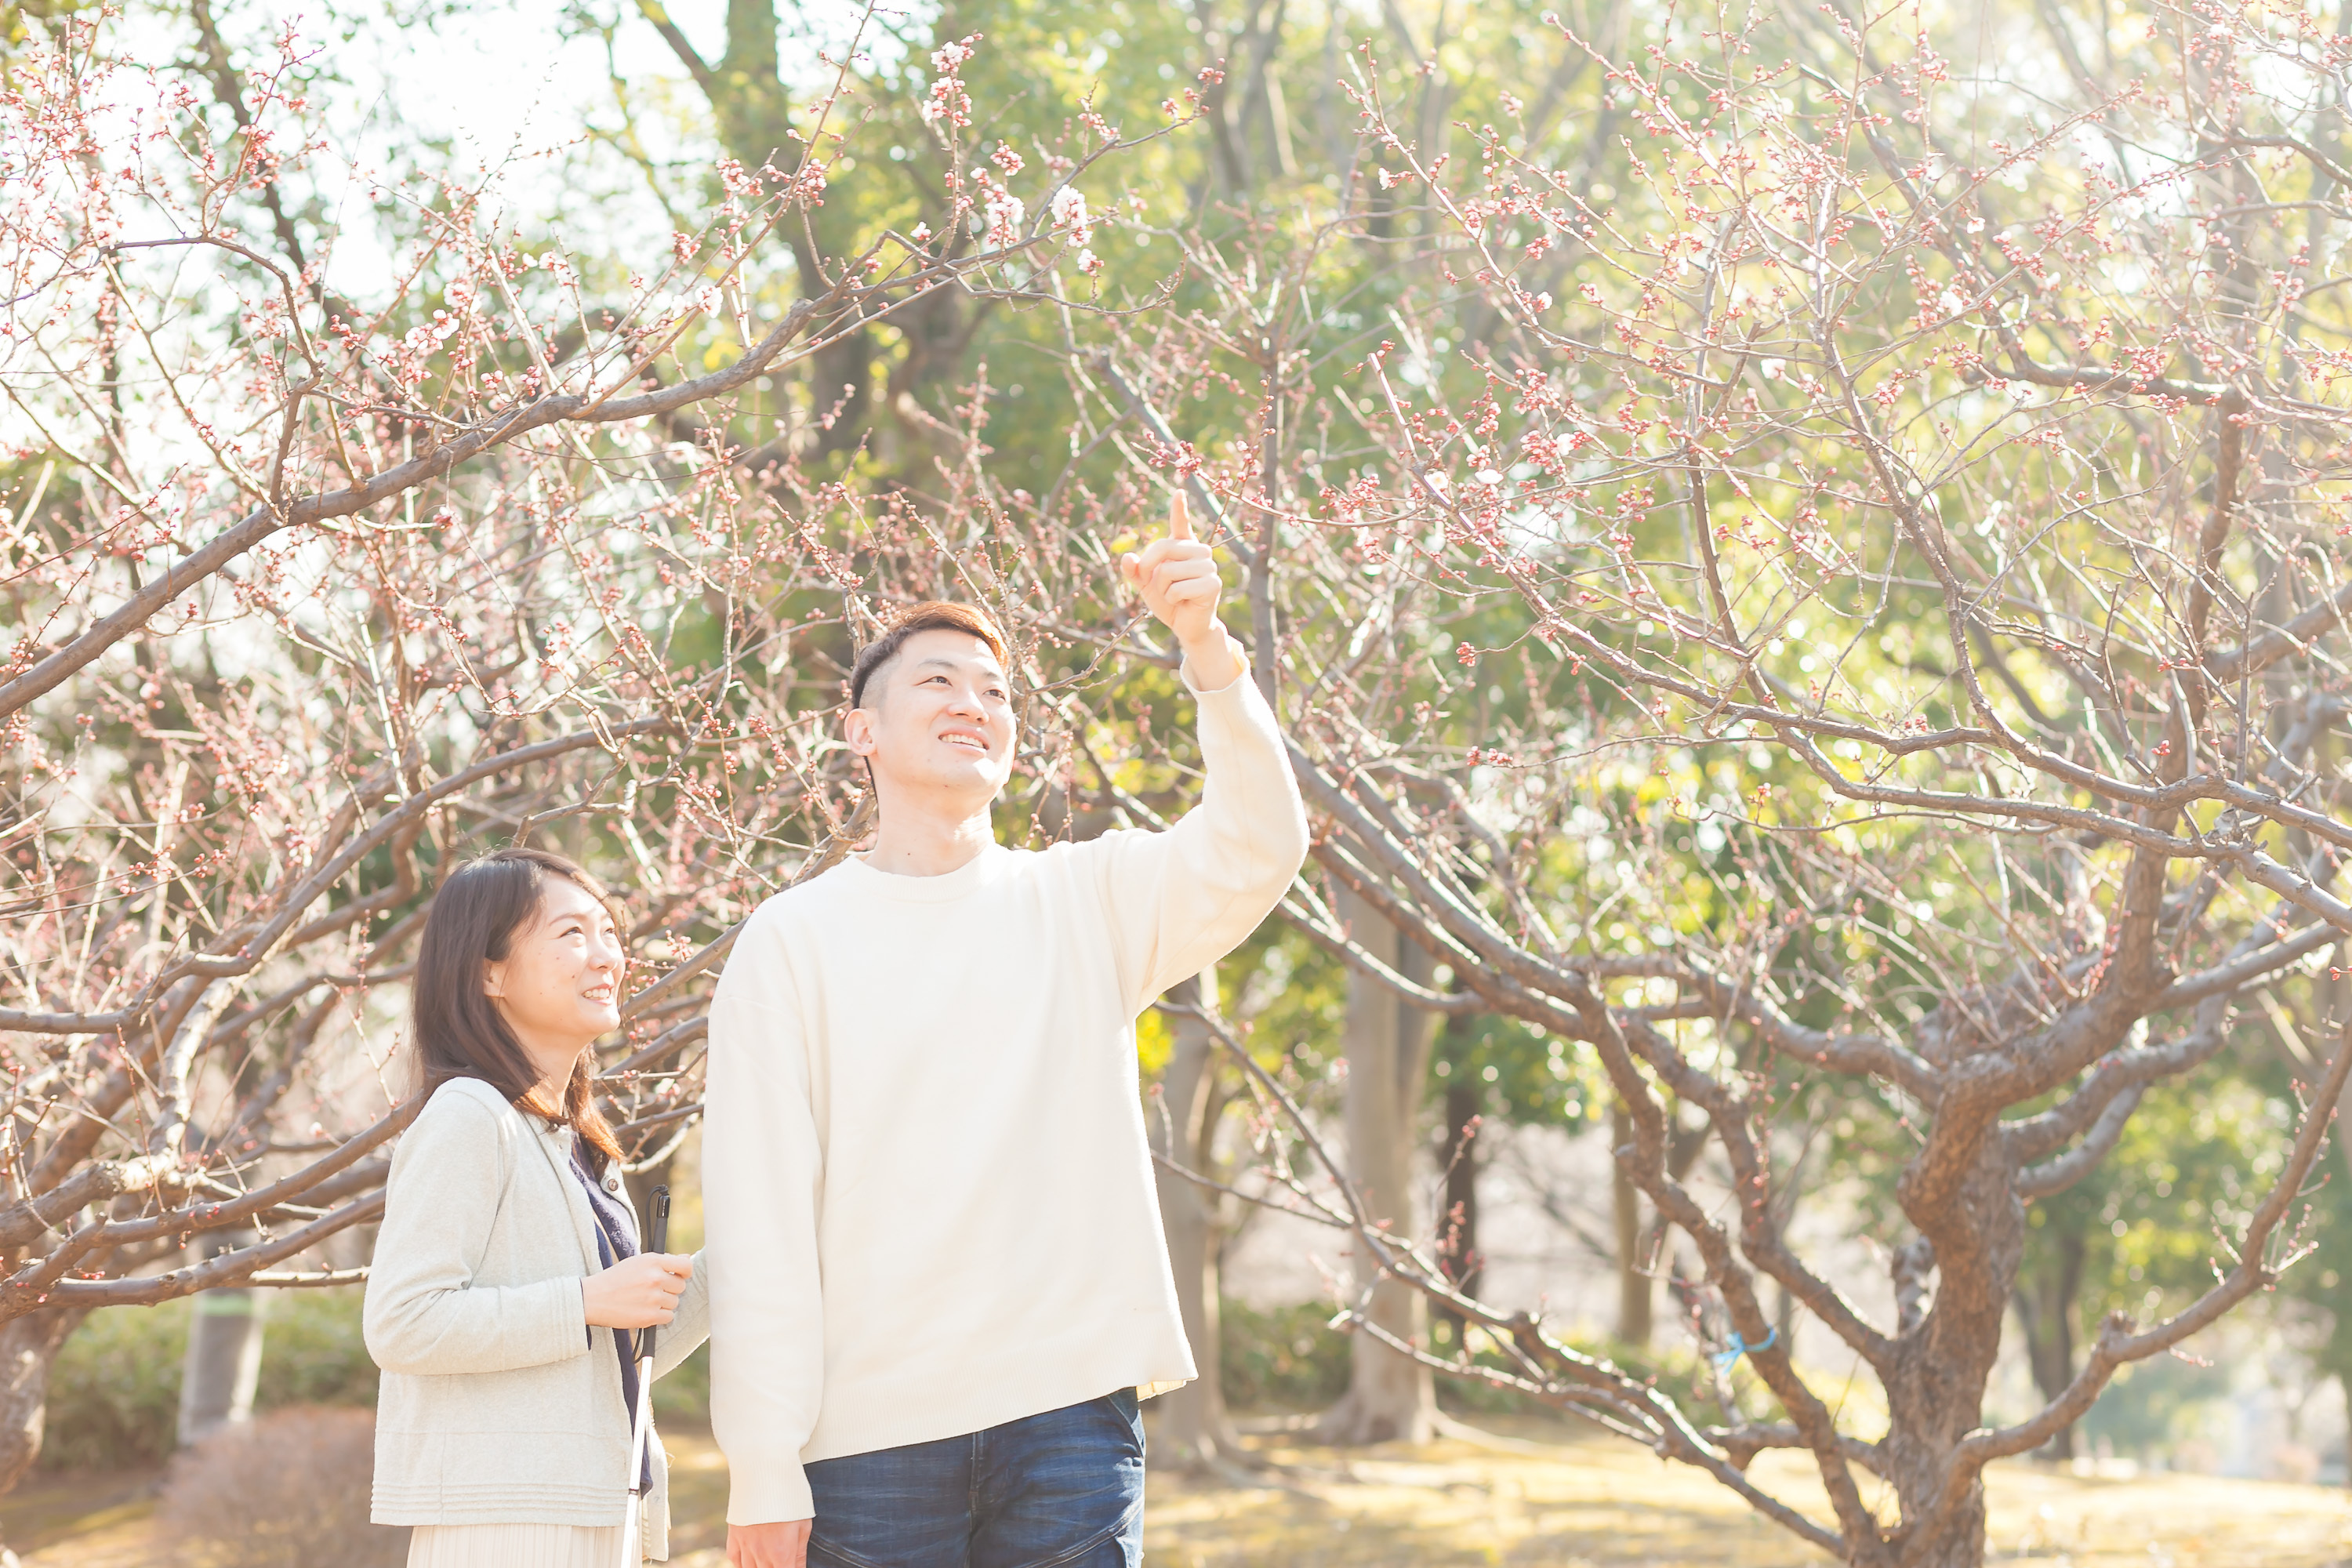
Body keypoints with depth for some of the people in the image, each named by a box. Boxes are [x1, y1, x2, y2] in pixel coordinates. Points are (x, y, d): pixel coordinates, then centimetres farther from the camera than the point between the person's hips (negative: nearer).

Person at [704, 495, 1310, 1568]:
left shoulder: (1085, 903, 11)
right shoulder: (793, 942, 4)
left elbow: (1254, 853, -6)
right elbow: (759, 1216, -1)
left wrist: (1205, 646, -19)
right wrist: (763, 1469, -7)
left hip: (1071, 1410, 1)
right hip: (871, 1430, -1)